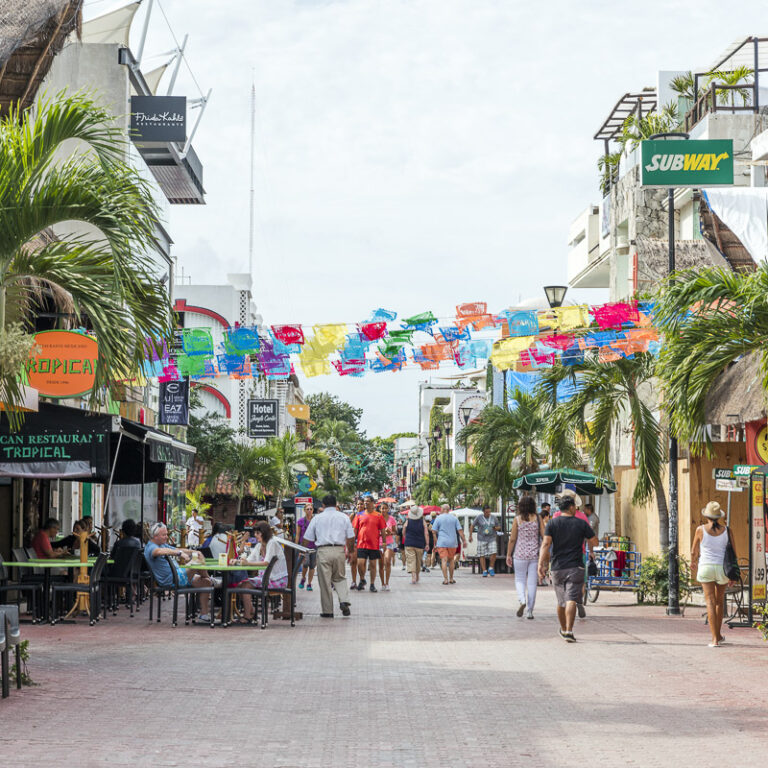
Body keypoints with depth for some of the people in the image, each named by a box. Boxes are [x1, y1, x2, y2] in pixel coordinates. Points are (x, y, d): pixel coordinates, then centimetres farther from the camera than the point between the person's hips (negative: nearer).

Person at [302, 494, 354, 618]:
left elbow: (308, 538, 7)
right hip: (339, 550, 2)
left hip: (323, 551, -2)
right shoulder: (344, 517, 9)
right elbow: (351, 537, 9)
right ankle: (344, 601, -6)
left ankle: (328, 611, 7)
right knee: (340, 578, 17)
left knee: (325, 582, 4)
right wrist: (350, 551, 23)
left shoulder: (317, 518, 6)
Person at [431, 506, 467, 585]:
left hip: (441, 543, -2)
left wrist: (435, 542, 5)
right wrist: (464, 540, 5)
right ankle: (451, 579, 19)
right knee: (451, 560, 15)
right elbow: (460, 530, 1)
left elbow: (434, 531, -2)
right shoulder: (454, 518, 5)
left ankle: (445, 579, -13)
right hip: (452, 543, 2)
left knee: (444, 560, -5)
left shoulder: (438, 518, 0)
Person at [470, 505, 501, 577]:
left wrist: (496, 528, -10)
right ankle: (484, 571, 4)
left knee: (493, 553, -15)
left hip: (492, 539, 1)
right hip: (482, 539, -1)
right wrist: (470, 536, 0)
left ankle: (491, 568, 4)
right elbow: (472, 526, 5)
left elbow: (499, 527, 13)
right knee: (482, 556, -2)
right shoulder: (479, 517, -3)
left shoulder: (493, 517, 4)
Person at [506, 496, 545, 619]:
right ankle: (529, 611, 8)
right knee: (532, 582, 6)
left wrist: (508, 555, 5)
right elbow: (544, 537, -2)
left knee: (519, 579, 12)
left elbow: (512, 539, -3)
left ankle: (522, 600, -16)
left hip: (520, 554, -1)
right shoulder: (538, 519, 0)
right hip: (535, 554, 1)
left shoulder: (517, 519, -3)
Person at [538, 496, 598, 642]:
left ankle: (563, 630, 32)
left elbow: (546, 544, -9)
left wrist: (541, 564, -13)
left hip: (557, 568, 3)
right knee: (571, 600, -9)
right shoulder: (581, 524, -1)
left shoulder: (552, 524, 2)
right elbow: (594, 541, 5)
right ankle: (569, 631, -22)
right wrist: (590, 552, 27)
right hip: (575, 567, -3)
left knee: (561, 601, 16)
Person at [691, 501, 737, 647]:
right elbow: (733, 553, 2)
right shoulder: (726, 531, 0)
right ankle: (718, 634, 32)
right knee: (720, 601, 21)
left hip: (706, 568, -2)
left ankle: (715, 639, -11)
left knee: (710, 602, -4)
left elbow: (694, 551, 8)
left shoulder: (701, 530, -4)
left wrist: (693, 562, 31)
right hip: (722, 568, 2)